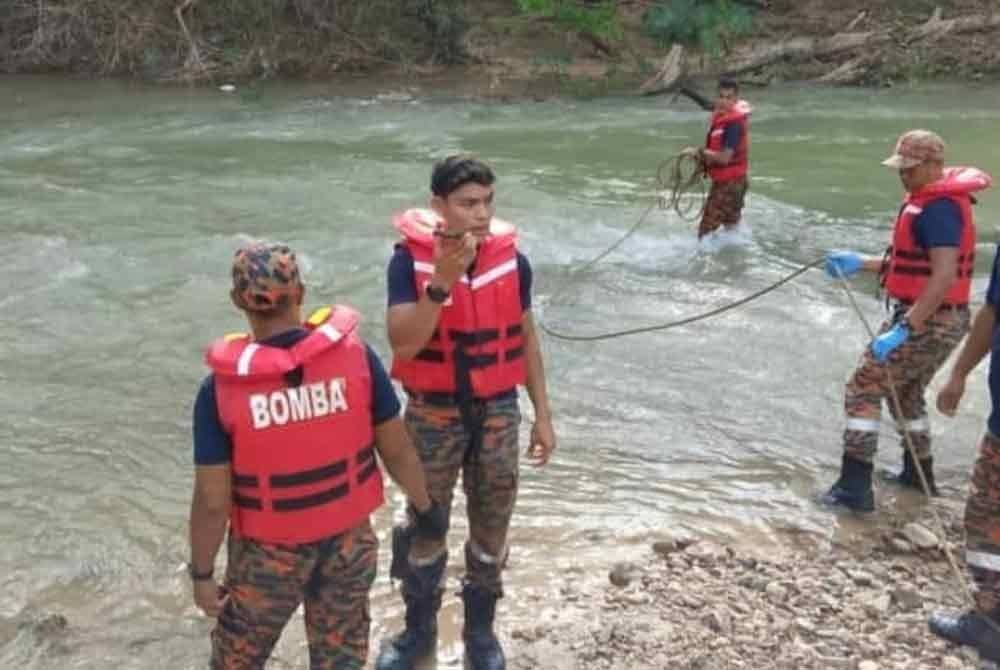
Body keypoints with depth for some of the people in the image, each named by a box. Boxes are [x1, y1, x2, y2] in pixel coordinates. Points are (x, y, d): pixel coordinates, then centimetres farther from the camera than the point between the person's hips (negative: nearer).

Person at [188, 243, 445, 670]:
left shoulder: (221, 388, -20)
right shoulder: (355, 354, -15)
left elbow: (212, 501, -15)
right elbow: (397, 449, -7)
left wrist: (201, 573, 0)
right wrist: (425, 507, 10)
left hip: (268, 553, -2)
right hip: (349, 541, 2)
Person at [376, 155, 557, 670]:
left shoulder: (512, 260, -6)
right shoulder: (409, 260, -15)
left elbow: (525, 339, 5)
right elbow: (403, 344, -23)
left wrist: (543, 414, 6)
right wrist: (442, 280, -34)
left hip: (497, 412, 2)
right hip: (433, 414, -2)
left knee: (491, 529, 14)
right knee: (425, 528, 13)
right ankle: (419, 628, 35)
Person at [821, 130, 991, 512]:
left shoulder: (939, 208, -21)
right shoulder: (932, 201, 12)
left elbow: (944, 275, -29)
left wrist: (903, 329, -31)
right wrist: (862, 264, 11)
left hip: (929, 322, -10)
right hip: (942, 322, 10)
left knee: (864, 390, -6)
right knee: (906, 392, 25)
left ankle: (855, 486, -6)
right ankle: (919, 472, 38)